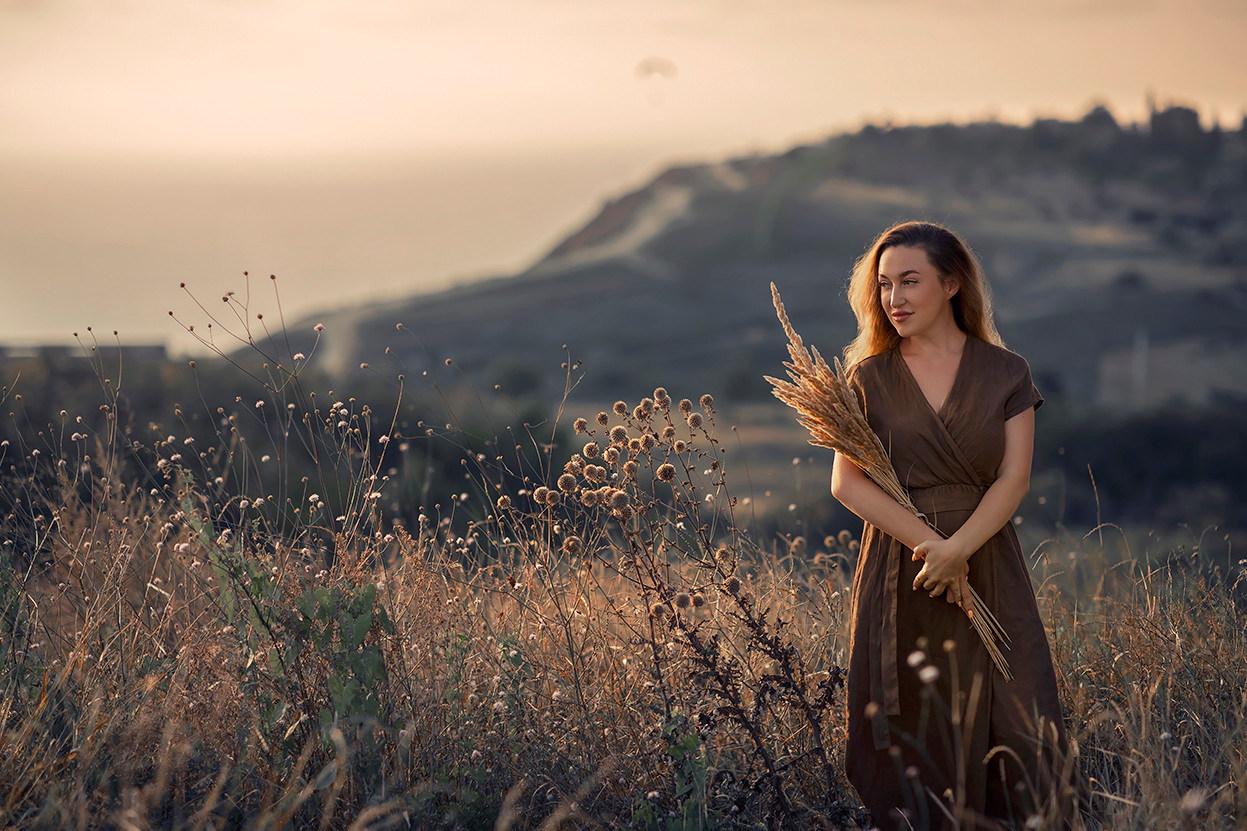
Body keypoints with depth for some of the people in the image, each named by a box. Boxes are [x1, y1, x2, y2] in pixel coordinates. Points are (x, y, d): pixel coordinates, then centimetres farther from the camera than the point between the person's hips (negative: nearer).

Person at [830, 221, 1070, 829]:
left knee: (1024, 737, -6)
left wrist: (956, 548, -17)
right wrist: (930, 544, -14)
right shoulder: (869, 378, 6)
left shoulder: (1005, 373, 5)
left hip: (989, 567, 0)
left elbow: (1014, 478, -2)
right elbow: (848, 484, -3)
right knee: (912, 743, 0)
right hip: (899, 574, 0)